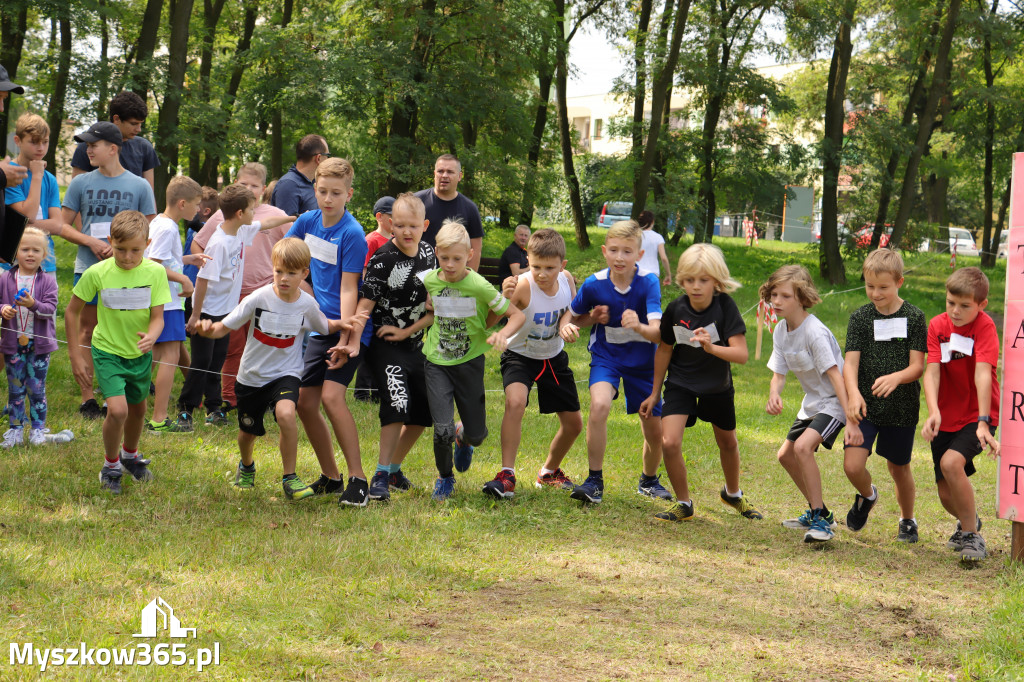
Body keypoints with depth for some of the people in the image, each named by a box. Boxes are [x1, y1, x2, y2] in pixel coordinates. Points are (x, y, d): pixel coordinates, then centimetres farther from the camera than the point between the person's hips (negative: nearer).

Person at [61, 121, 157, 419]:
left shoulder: (139, 186, 4)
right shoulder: (81, 183, 7)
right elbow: (63, 225, 8)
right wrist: (91, 242, -8)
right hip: (88, 268, 1)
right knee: (86, 332, 1)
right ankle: (87, 399, 5)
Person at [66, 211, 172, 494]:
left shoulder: (155, 272, -15)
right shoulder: (97, 273, -18)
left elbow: (157, 317, -13)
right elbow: (72, 311, -5)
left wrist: (151, 336, -36)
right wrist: (75, 355, -4)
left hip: (140, 353, 3)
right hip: (108, 351, -3)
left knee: (138, 408, 19)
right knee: (117, 410, -18)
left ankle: (130, 455, 49)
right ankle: (111, 466, 8)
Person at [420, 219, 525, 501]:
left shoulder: (479, 286, -16)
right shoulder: (429, 281, -5)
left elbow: (517, 315, -12)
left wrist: (502, 335, -28)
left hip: (469, 363, -1)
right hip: (436, 363, 1)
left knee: (477, 434, 6)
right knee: (443, 430, -14)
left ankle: (463, 438, 46)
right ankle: (445, 478, 16)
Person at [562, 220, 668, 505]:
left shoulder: (648, 283, -19)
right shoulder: (594, 284, -14)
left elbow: (657, 332, -28)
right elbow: (573, 316, 5)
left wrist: (639, 326, -50)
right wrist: (592, 318, -19)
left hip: (642, 361, 0)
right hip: (606, 356, 0)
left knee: (655, 430, 5)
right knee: (599, 405, -29)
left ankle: (649, 480, 38)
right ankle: (595, 481, -17)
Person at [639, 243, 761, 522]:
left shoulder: (725, 306, -23)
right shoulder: (676, 309, -17)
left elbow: (741, 354, -29)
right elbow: (664, 350, 0)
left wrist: (711, 347, -47)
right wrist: (655, 393, 7)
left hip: (718, 386, 0)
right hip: (681, 382, 0)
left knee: (727, 443, 19)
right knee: (670, 442, -17)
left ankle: (733, 494, 48)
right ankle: (683, 503, 4)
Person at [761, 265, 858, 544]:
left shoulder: (815, 332, -26)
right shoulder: (780, 332, -1)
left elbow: (835, 376, -29)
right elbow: (778, 374, 0)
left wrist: (852, 421, -34)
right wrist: (774, 395, -24)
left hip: (834, 402, -9)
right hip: (812, 401, 9)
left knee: (803, 446, -27)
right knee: (786, 455, 14)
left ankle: (821, 519, -18)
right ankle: (818, 511, 31)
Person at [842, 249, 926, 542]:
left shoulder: (914, 318, -4)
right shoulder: (860, 317, 0)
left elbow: (917, 366, -8)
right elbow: (850, 362, -7)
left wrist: (895, 377, -30)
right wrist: (854, 393, -26)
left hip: (902, 408, -1)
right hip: (866, 407, 1)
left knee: (898, 467, 12)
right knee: (852, 465, -13)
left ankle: (907, 520, 38)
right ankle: (866, 496, 22)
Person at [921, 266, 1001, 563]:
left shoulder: (984, 326, -14)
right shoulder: (937, 325, -2)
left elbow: (983, 373, -26)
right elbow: (932, 371, -13)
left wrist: (983, 422, -35)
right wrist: (933, 412, -30)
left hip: (976, 417, -5)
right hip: (946, 418, 5)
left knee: (951, 462, -30)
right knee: (947, 495, 7)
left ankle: (972, 536, -15)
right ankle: (968, 520, 43)